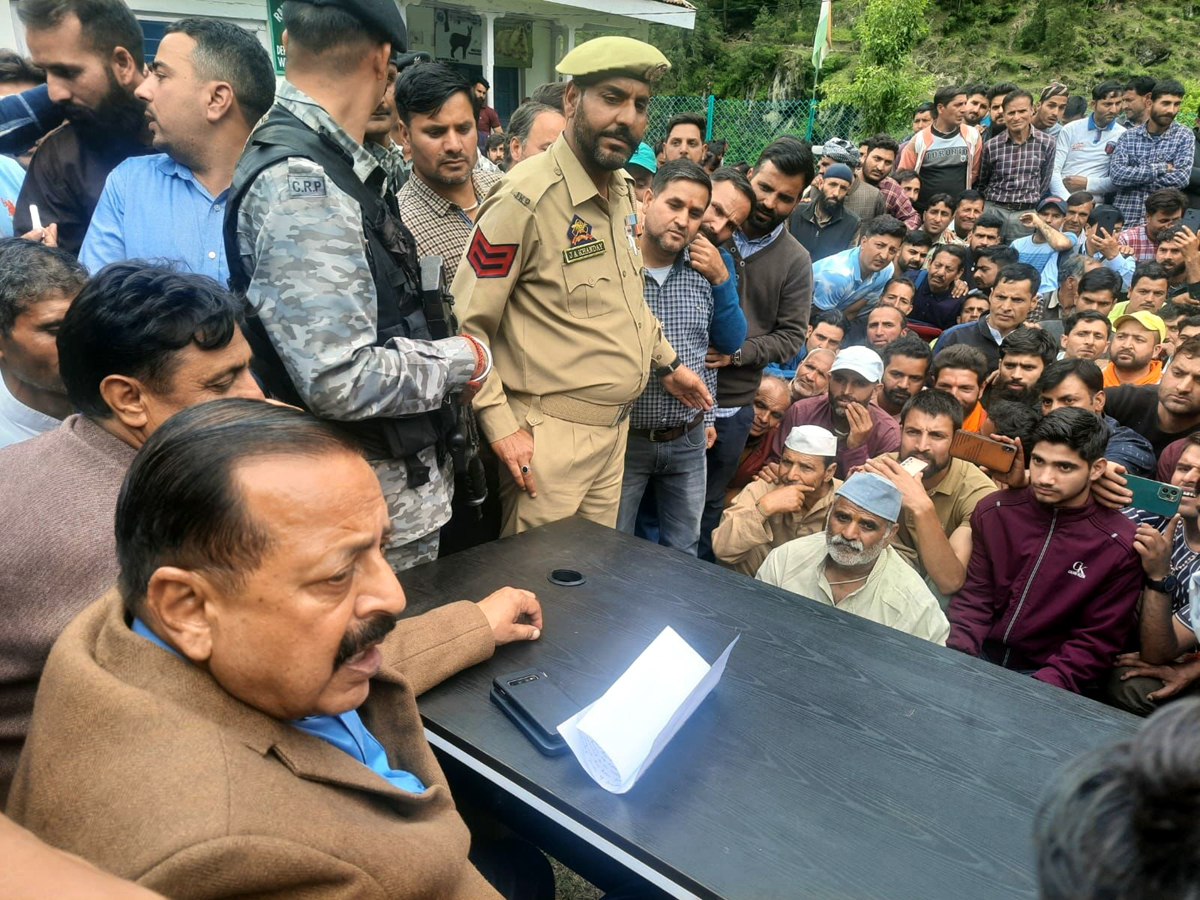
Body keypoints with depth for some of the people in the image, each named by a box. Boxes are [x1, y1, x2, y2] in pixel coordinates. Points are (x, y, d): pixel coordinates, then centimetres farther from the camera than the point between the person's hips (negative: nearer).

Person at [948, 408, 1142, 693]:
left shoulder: (1120, 546, -8)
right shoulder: (993, 511, 1)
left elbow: (1096, 641, -5)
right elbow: (974, 596, 4)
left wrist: (1039, 689, -19)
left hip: (1043, 673, -2)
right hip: (979, 656, 3)